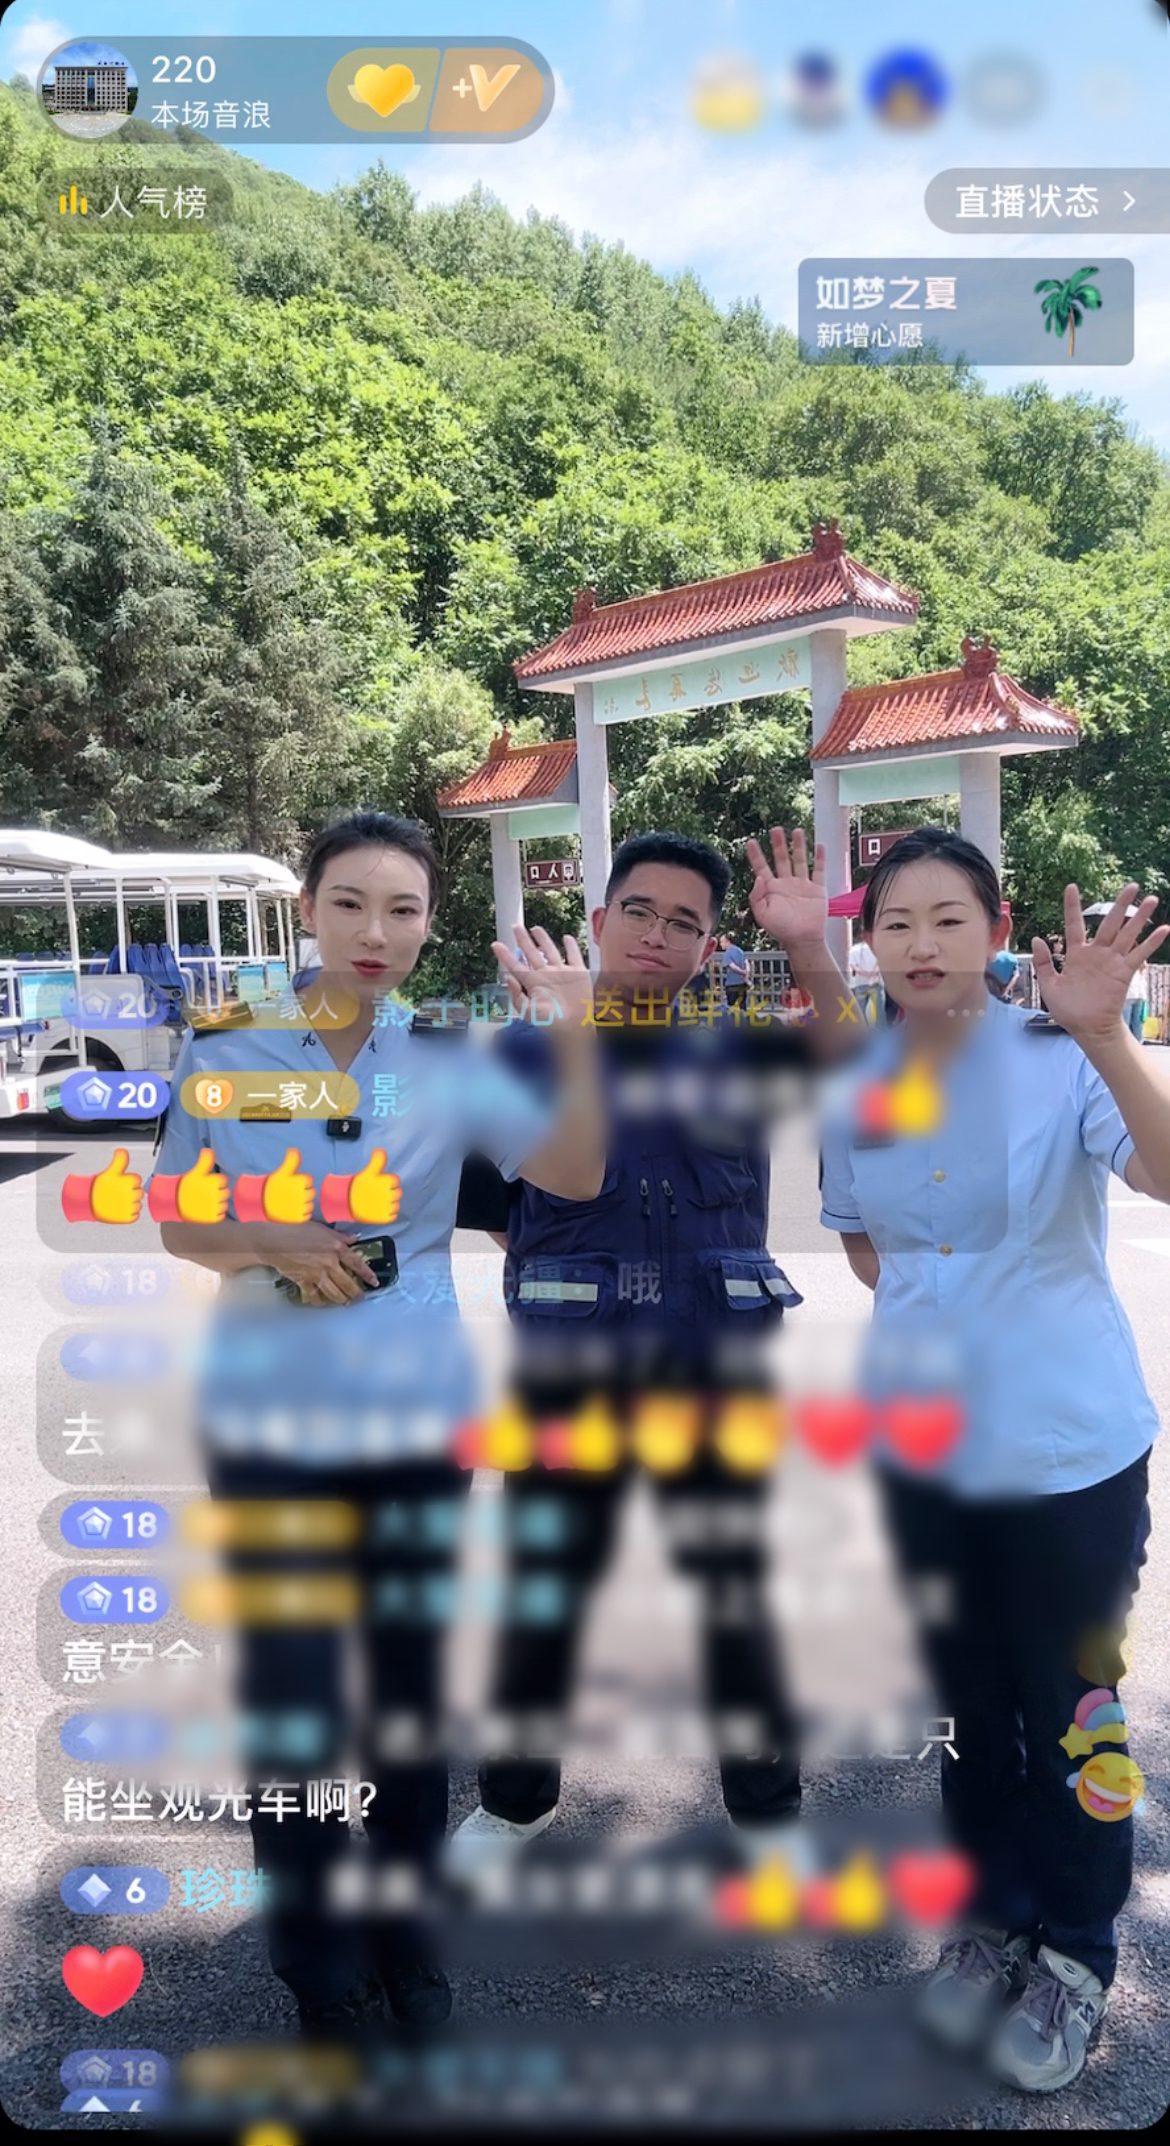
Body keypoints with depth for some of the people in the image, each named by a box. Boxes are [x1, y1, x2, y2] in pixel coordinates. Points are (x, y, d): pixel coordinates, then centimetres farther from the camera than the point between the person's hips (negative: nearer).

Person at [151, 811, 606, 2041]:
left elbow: (574, 1178, -9)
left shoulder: (447, 1058, -2)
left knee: (408, 1676, 14)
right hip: (269, 1416, -1)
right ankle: (315, 1952, 30)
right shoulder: (226, 1050, -3)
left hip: (416, 1411, 1)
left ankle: (403, 1924, 36)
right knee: (289, 1688, 7)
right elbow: (179, 1223, 2)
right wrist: (270, 1247, -17)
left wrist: (576, 1041, -21)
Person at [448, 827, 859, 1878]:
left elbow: (848, 1059, -16)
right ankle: (518, 1796, 36)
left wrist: (809, 947, -29)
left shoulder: (735, 1045, 2)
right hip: (569, 1366, 0)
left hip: (716, 1359, 0)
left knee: (734, 1583, 13)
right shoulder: (529, 1049, 2)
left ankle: (767, 1805, 33)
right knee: (546, 1583, 13)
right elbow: (485, 1207, 9)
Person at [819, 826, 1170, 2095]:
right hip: (924, 1447, 4)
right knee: (967, 1700, 20)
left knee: (1068, 1708, 10)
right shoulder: (855, 1087, -1)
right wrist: (923, 1306, 0)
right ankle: (992, 1916, 42)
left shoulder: (1057, 1059, -15)